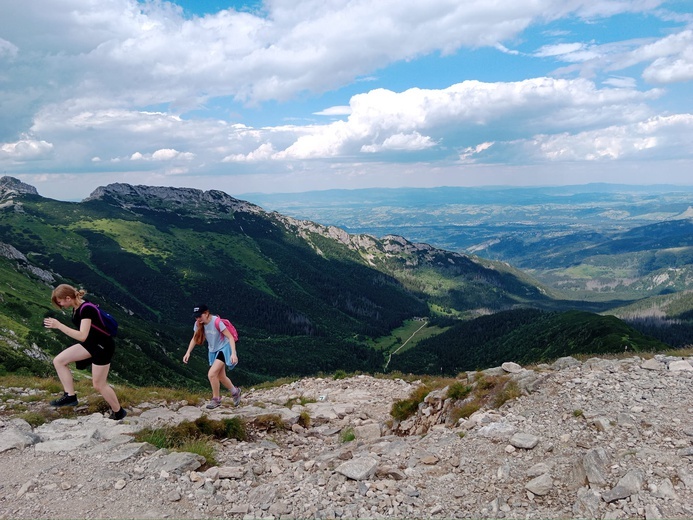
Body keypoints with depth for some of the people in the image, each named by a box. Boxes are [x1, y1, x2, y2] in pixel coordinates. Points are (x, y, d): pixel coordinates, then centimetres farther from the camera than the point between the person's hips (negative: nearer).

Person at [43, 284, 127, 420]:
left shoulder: (86, 309, -28)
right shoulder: (76, 308, 1)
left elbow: (82, 336, -35)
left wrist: (58, 325, -33)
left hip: (103, 347, -9)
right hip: (90, 343, 9)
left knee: (99, 384, 1)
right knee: (59, 361, 3)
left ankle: (118, 412, 20)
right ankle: (70, 396, 8)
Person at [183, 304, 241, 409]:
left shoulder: (217, 322, -26)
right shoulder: (198, 324, -8)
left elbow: (230, 337, -25)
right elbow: (194, 339, 7)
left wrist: (233, 353, -34)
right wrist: (188, 352, -6)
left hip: (224, 349, -7)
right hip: (213, 351, 7)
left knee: (211, 374, -18)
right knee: (221, 377, 14)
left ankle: (216, 398, 3)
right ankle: (235, 391, 39)